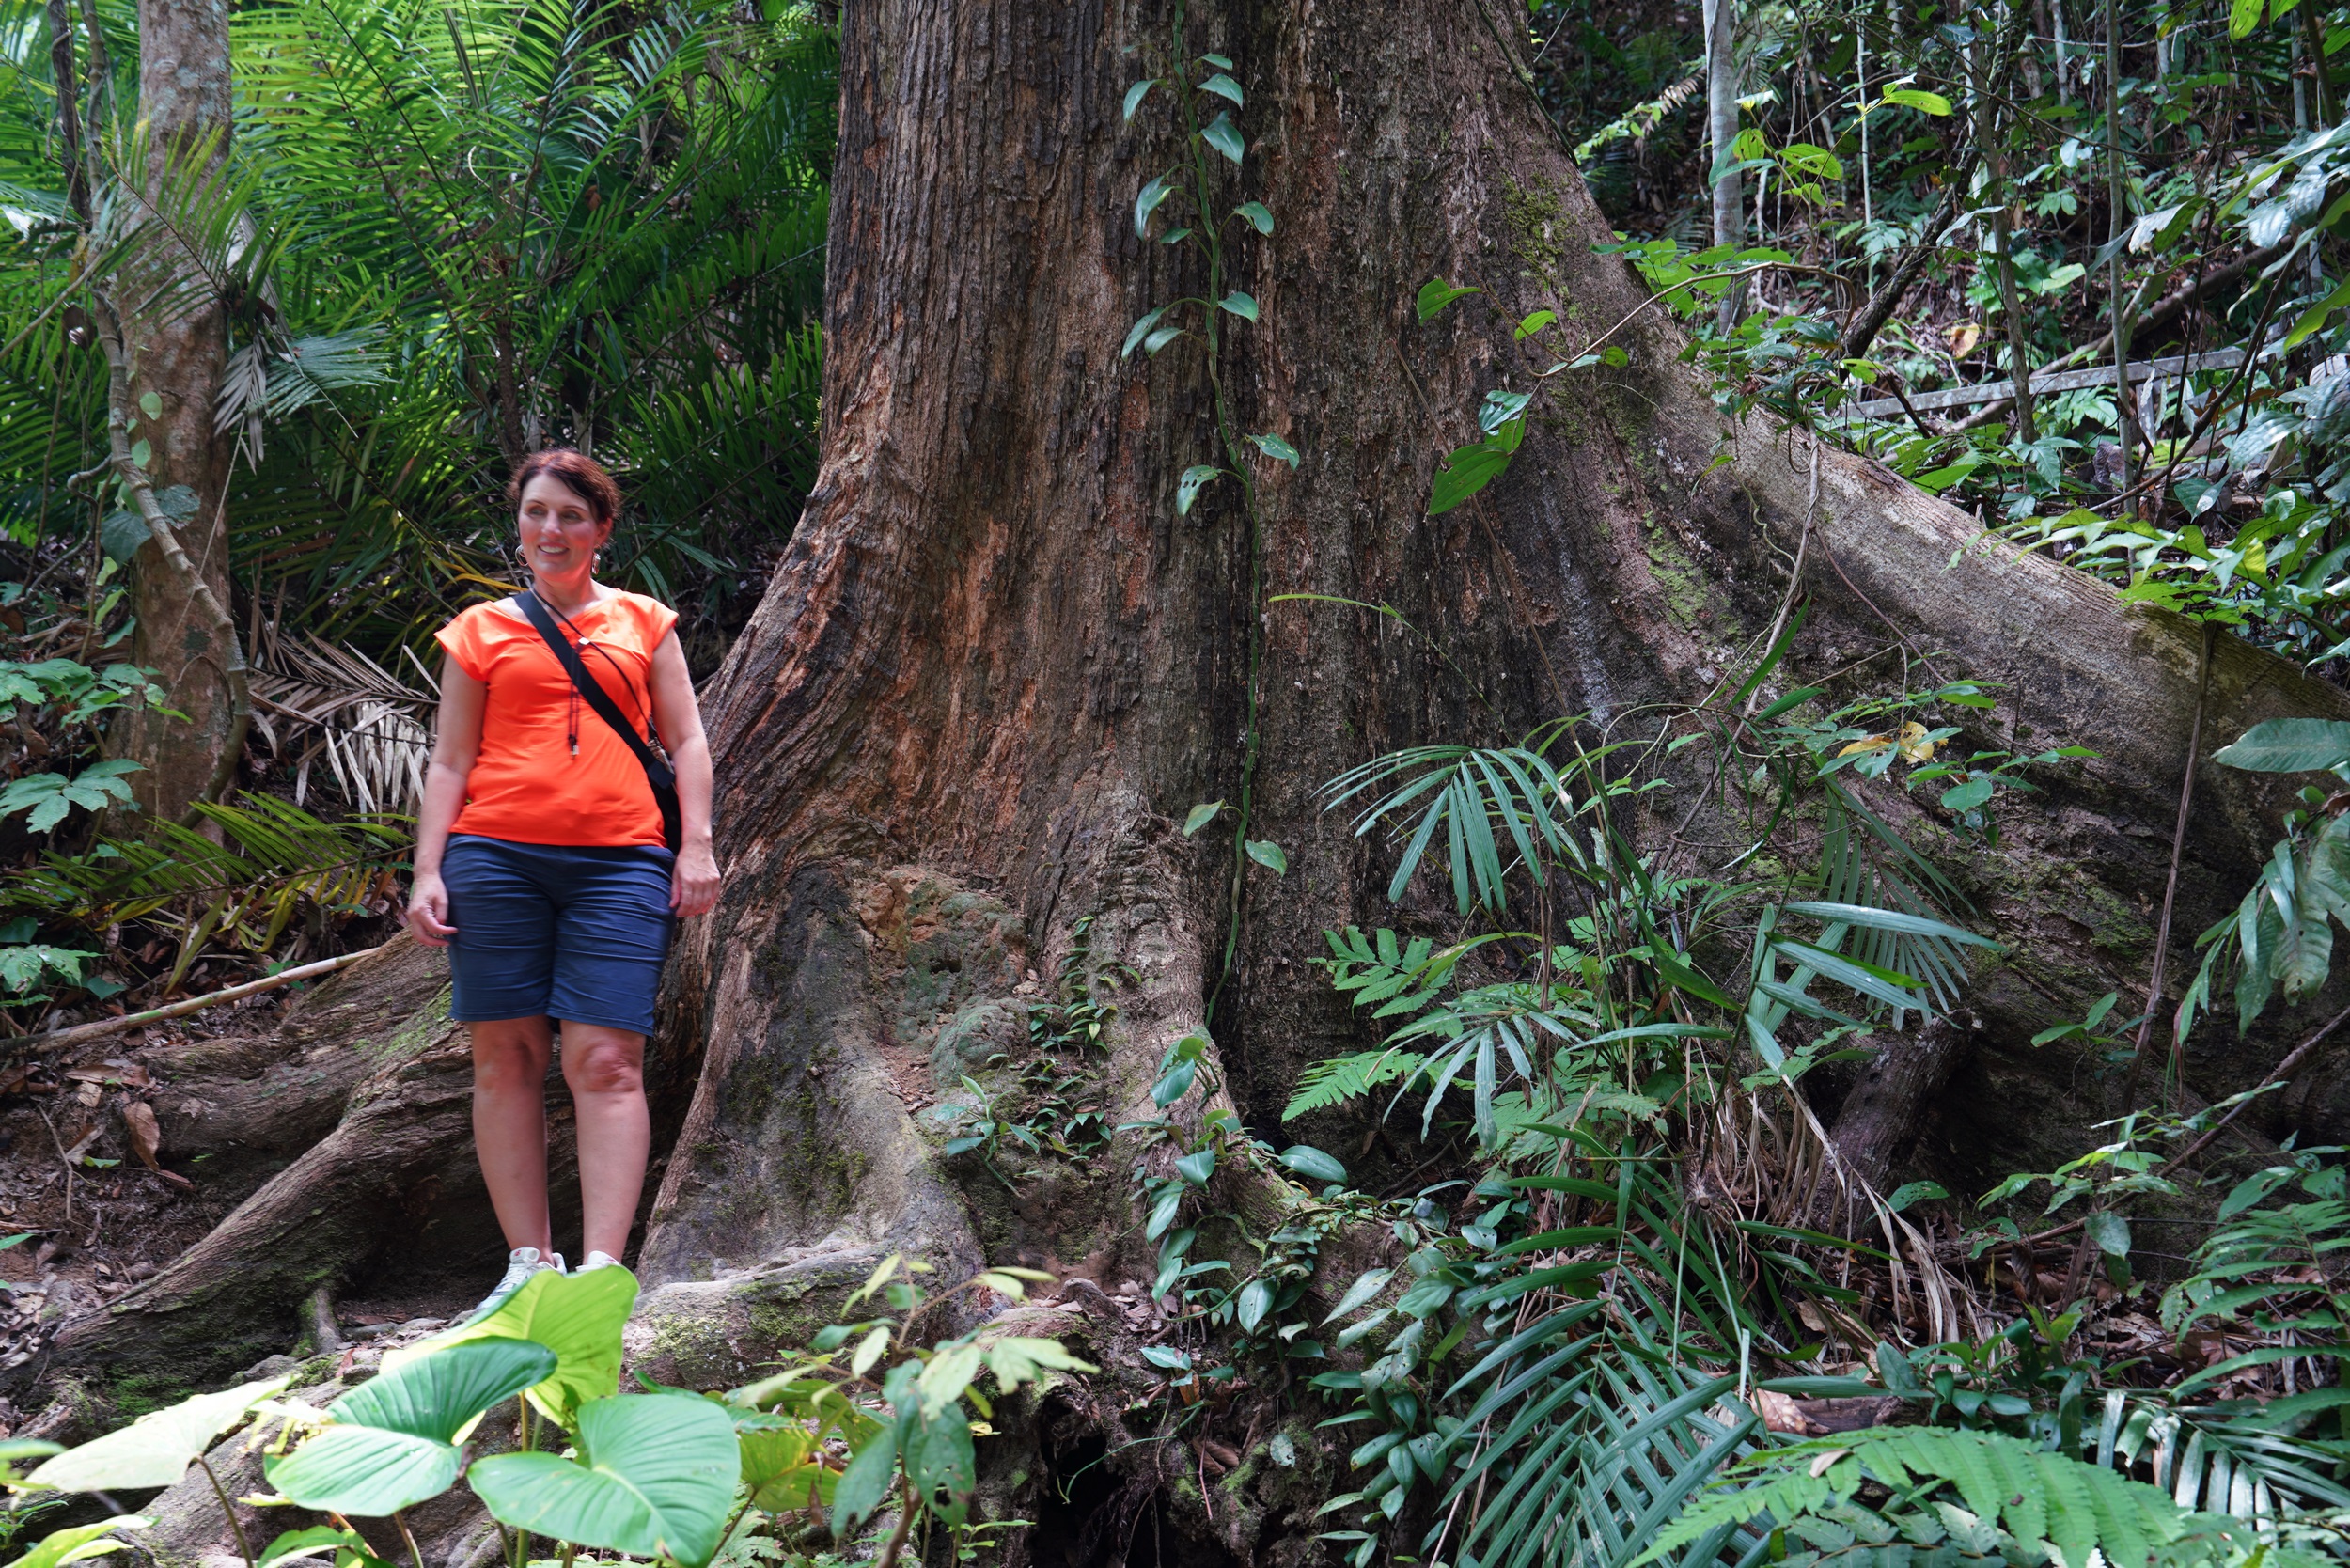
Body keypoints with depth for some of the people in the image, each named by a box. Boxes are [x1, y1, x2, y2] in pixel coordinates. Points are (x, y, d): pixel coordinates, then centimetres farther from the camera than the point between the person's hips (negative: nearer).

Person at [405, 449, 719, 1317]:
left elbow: (686, 740, 14)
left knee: (604, 1060, -10)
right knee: (505, 1054, -1)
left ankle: (601, 1270, -12)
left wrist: (696, 843, 1)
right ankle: (527, 1263, 5)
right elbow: (450, 761, 13)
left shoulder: (643, 621, 16)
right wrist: (428, 872, 3)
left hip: (619, 862, -1)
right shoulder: (481, 630, 15)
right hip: (496, 854, 1)